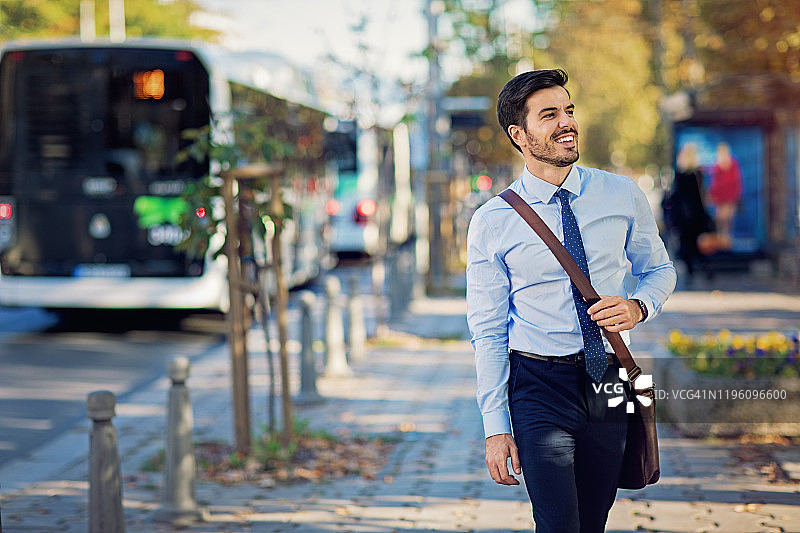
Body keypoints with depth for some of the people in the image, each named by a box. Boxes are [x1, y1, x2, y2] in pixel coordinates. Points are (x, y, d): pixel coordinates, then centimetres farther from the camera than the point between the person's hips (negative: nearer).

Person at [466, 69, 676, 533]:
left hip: (608, 384, 3)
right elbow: (488, 332, -2)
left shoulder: (624, 196, 2)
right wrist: (496, 428, -8)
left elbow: (660, 269, 16)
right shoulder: (492, 223, -4)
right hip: (538, 385, -3)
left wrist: (640, 307, -8)